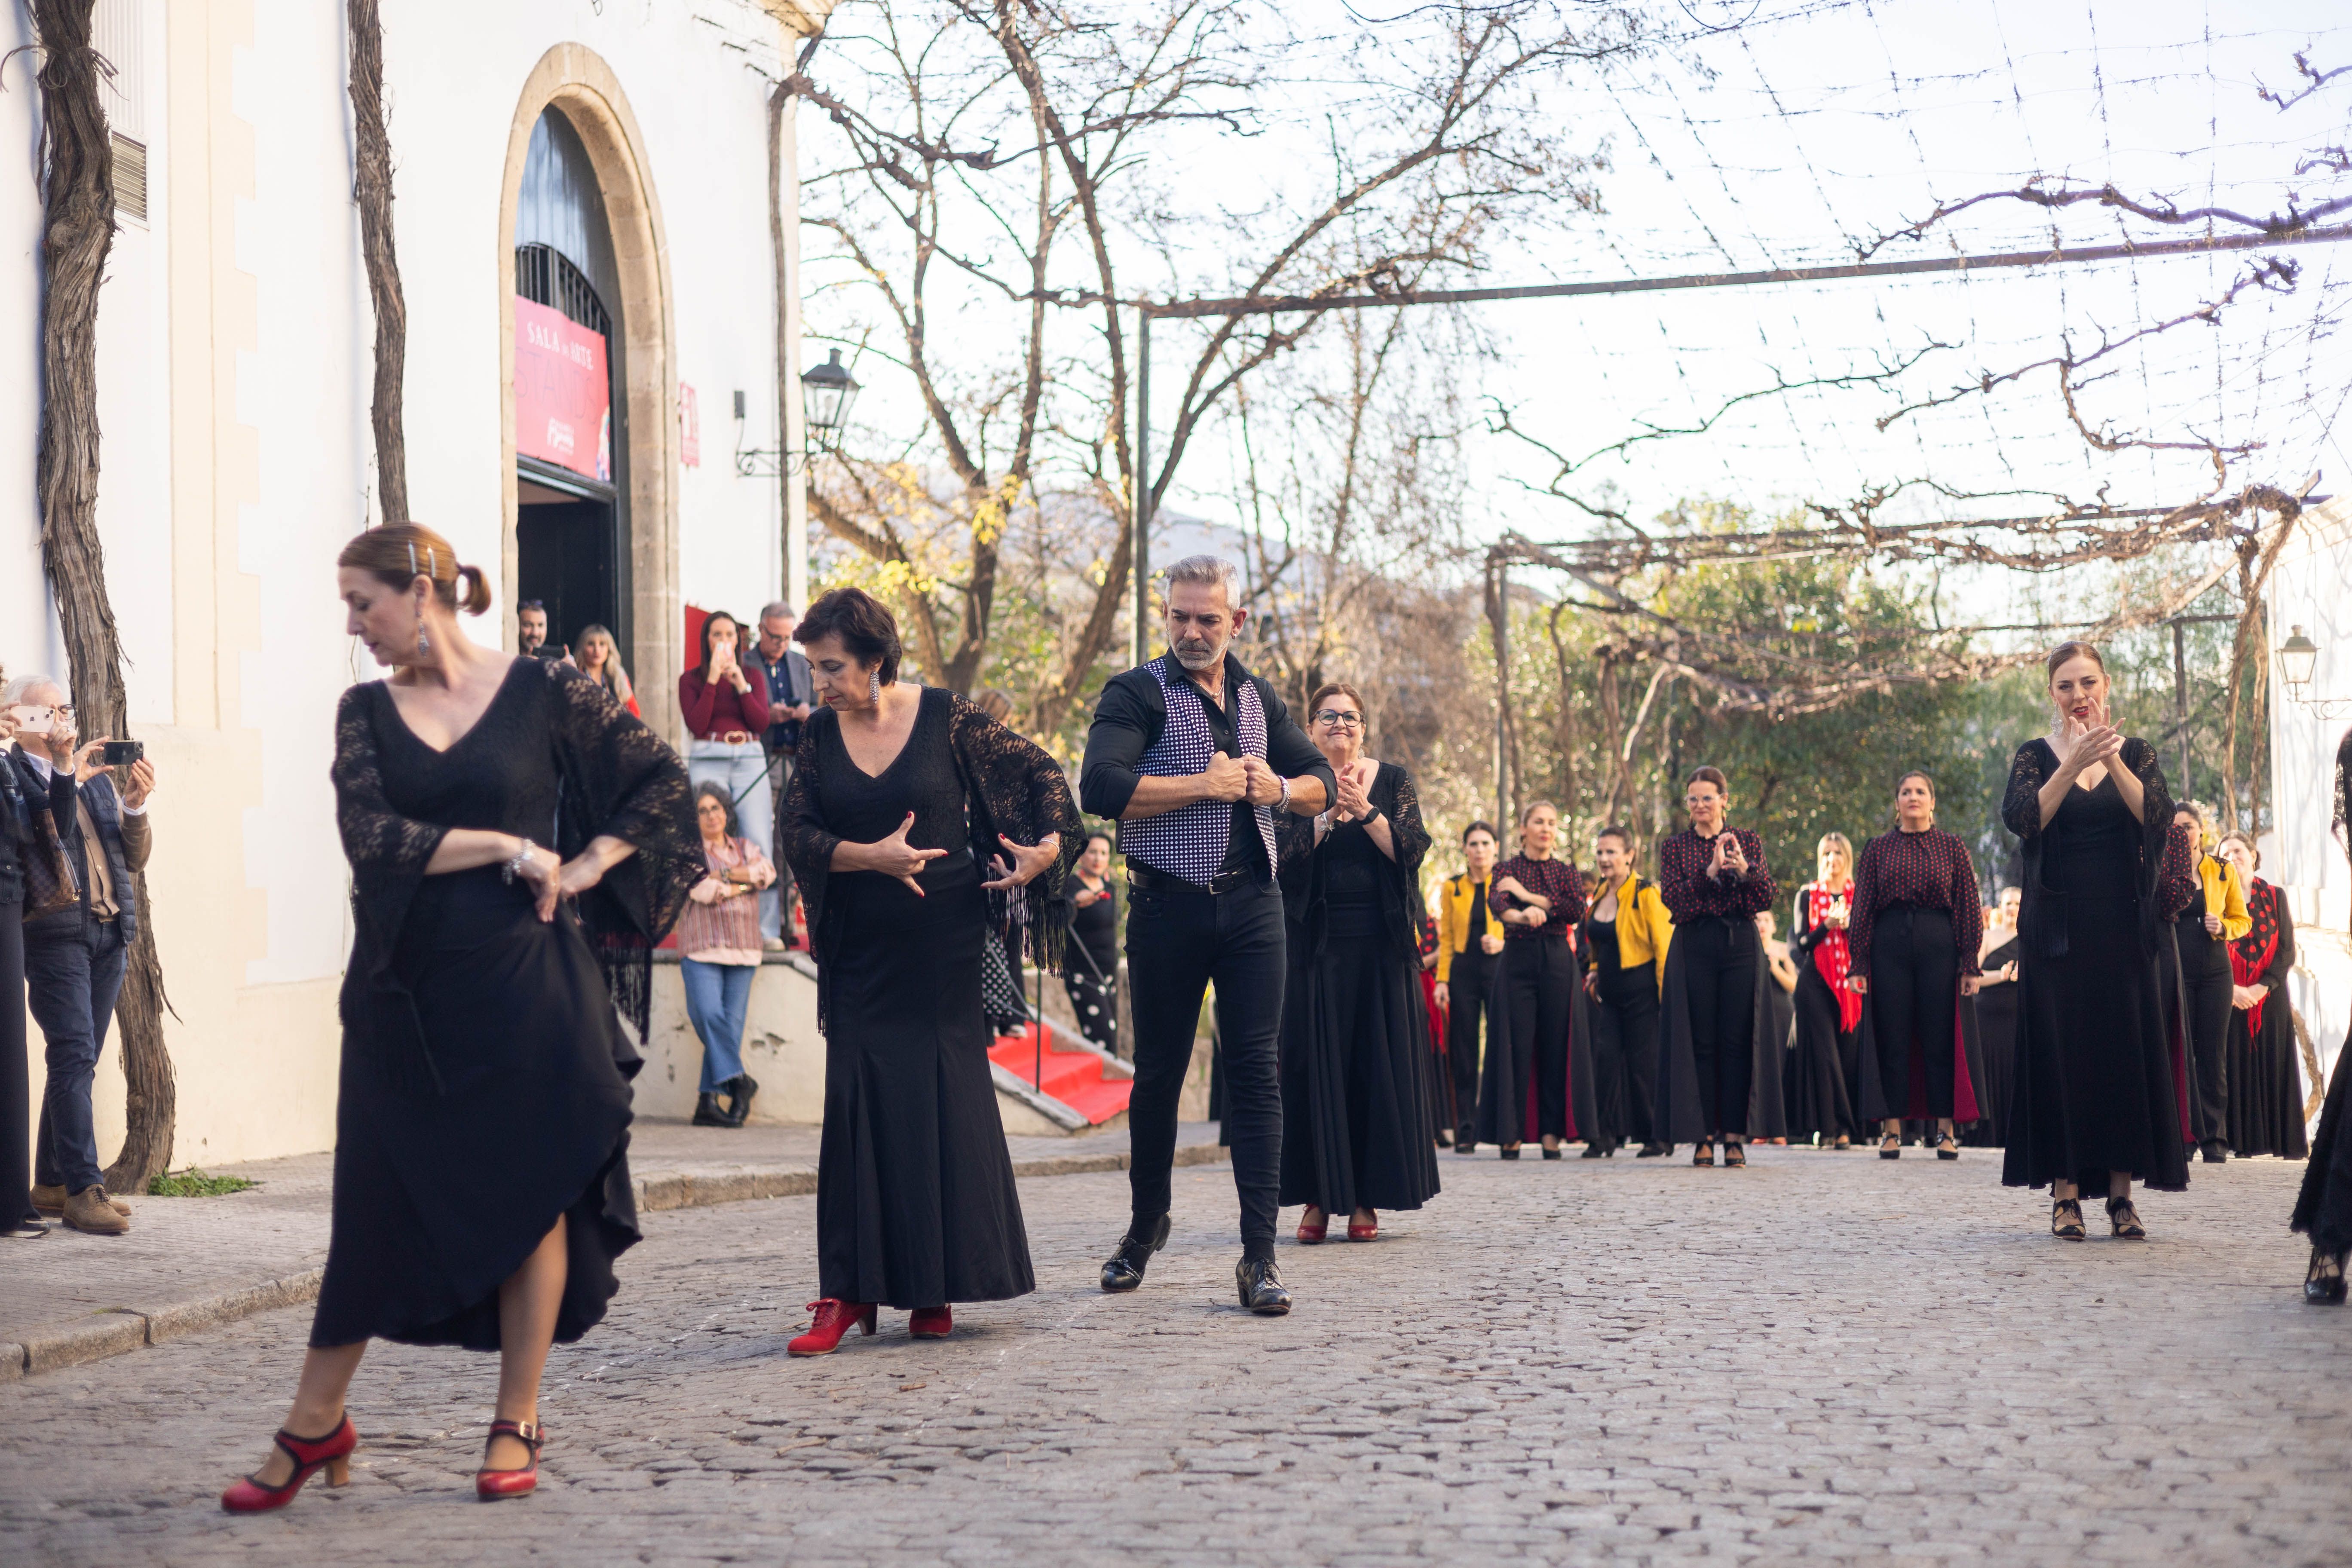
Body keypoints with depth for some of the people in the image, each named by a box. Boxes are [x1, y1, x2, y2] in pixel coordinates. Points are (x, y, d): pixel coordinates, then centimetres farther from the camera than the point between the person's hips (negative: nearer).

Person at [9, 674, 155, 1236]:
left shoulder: (95, 776, 18)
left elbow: (135, 858, 14)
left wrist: (135, 806, -3)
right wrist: (66, 776, -20)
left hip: (109, 935, 6)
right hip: (55, 932, -6)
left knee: (76, 1062, 8)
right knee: (75, 1056, -13)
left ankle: (51, 1184, 15)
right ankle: (83, 1189, -14)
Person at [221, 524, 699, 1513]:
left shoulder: (545, 694, -1)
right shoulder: (365, 711, 6)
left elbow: (662, 780, 5)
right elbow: (370, 836, -9)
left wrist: (587, 866, -5)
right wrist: (510, 848, -11)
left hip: (523, 981, -2)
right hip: (403, 987, 2)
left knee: (530, 1194, 3)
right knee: (377, 1199, 6)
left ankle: (517, 1424, 14)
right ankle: (315, 1427, 15)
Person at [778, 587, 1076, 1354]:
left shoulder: (946, 718, -5)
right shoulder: (820, 735, 3)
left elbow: (1042, 771, 2)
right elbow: (798, 835, -3)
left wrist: (1048, 846, -12)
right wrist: (872, 855, -18)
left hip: (941, 944, -2)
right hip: (860, 951, 3)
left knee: (946, 1103, 1)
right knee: (856, 1107, -2)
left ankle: (936, 1288, 10)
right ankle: (850, 1290, 0)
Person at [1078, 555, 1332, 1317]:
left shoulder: (1258, 698, 14)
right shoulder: (1136, 694, -1)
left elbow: (1320, 779, 21)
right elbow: (1101, 787, -17)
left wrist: (1280, 788, -2)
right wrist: (1205, 785, -15)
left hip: (1252, 904, 3)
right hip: (1168, 905, -3)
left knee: (1256, 1069, -5)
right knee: (1159, 1073, 8)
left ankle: (1259, 1255, -6)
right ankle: (1146, 1223, 29)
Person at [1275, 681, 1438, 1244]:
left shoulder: (1392, 781, 6)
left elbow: (1412, 849, -6)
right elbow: (1282, 853, -9)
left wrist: (1365, 811, -19)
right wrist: (1328, 813, -21)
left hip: (1381, 944, 1)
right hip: (1316, 943, -1)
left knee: (1380, 1063, 0)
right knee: (1316, 1064, -3)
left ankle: (1366, 1197, 7)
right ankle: (1318, 1197, 1)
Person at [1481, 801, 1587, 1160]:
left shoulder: (1567, 872, 12)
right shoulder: (1507, 869, 5)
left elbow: (1577, 910, -7)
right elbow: (1497, 904, -16)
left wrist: (1527, 894, -10)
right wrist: (1522, 915, -39)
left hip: (1557, 959, 2)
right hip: (1518, 958, -2)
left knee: (1555, 1046, 0)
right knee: (1516, 1045, -5)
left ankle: (1551, 1132, 5)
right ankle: (1510, 1132, 0)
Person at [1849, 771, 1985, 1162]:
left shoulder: (1952, 848, 8)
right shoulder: (1878, 849, 9)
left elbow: (1969, 907, 6)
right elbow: (1863, 908, 7)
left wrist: (1970, 964, -1)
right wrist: (1860, 964, 0)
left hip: (1938, 944, 0)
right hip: (1890, 944, 0)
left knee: (1941, 1037, 0)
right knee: (1891, 1038, 1)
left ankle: (1946, 1130, 6)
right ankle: (1892, 1130, 5)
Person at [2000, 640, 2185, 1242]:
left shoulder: (2136, 753, 8)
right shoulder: (2036, 756, 5)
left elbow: (2159, 817, -9)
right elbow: (2021, 819, -13)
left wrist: (2113, 761, -21)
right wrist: (2073, 764, -24)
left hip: (2122, 922, 1)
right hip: (2057, 926, -1)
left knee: (2126, 1048, -1)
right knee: (2060, 1049, -4)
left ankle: (2121, 1188, 3)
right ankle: (2065, 1190, -1)